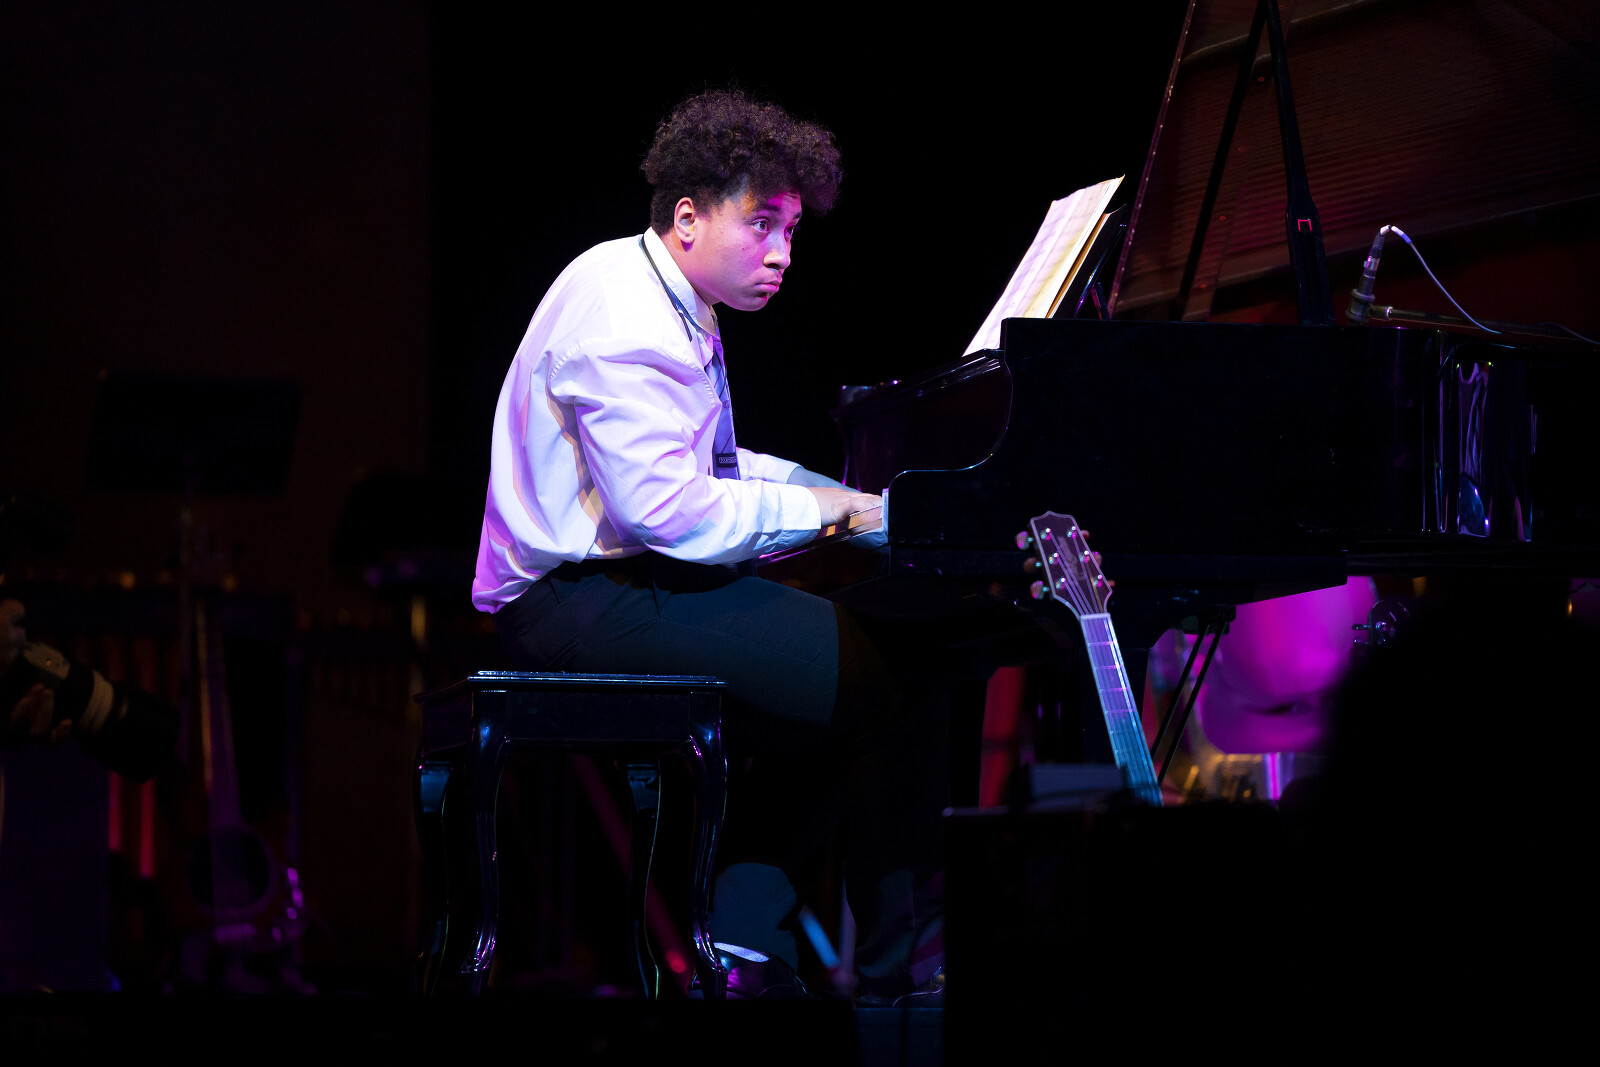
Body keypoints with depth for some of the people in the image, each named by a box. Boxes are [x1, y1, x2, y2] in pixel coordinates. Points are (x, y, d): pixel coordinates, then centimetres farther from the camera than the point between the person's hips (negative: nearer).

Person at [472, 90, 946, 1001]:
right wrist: (826, 509, -17)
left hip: (628, 579, 11)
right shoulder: (623, 319, -16)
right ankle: (901, 964, -5)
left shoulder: (677, 310, 18)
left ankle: (741, 943, 9)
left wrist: (849, 494, 10)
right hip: (584, 604, -11)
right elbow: (666, 509, -25)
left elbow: (708, 470, 22)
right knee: (891, 682, -18)